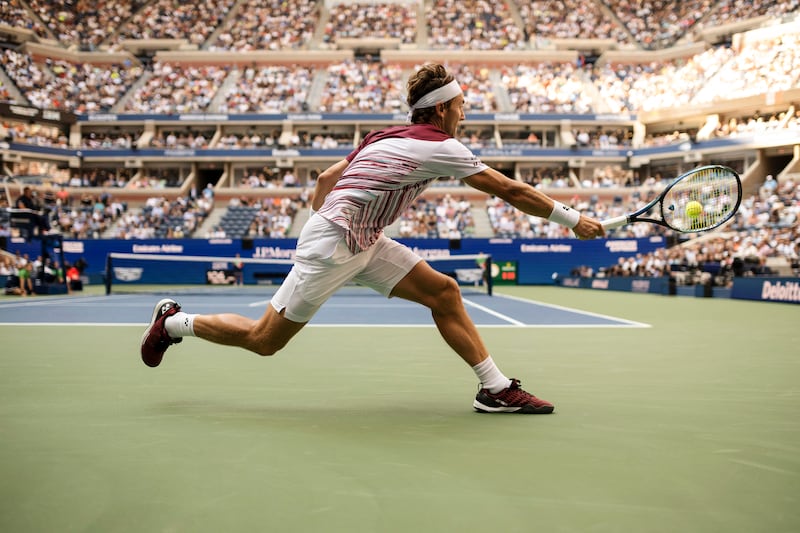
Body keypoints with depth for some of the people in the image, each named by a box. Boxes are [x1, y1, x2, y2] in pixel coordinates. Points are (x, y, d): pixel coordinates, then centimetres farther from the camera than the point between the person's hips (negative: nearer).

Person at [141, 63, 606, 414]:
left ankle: (496, 388, 2)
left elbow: (326, 177, 16)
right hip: (332, 245, -10)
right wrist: (572, 218, -1)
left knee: (443, 292, 0)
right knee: (265, 340, 0)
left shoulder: (391, 137, 12)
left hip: (364, 244, 10)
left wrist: (320, 219, 25)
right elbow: (511, 191, -10)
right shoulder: (440, 147, -13)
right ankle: (175, 322, 20)